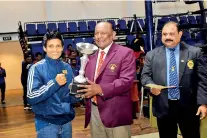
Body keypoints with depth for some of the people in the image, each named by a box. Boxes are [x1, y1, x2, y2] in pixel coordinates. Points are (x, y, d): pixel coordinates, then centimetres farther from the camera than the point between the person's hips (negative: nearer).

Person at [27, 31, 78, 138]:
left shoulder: (67, 68, 6)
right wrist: (55, 83, -21)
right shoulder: (37, 68, -8)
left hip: (66, 121, 5)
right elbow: (31, 98, -17)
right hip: (46, 123, -4)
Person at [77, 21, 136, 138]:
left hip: (116, 113, -6)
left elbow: (127, 81, -17)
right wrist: (82, 89, -4)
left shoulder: (126, 53, -6)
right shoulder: (92, 57, 15)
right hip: (94, 111, 6)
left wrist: (100, 89, -24)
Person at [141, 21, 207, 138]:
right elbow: (145, 76, 6)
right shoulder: (152, 55, 6)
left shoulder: (194, 52, 2)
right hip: (163, 107, 1)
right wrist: (151, 85, -17)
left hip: (188, 107, -1)